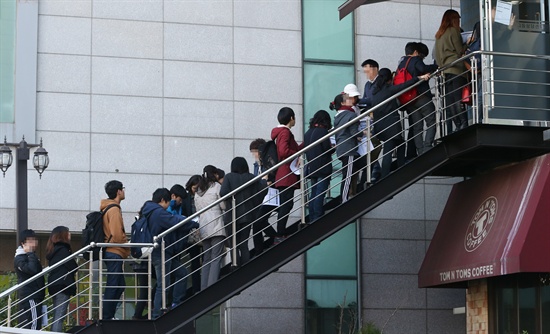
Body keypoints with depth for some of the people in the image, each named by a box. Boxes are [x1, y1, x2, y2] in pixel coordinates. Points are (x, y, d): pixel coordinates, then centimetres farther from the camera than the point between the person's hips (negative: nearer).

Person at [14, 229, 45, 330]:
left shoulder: (30, 256, 20)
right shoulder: (19, 259, -10)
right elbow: (32, 269, -26)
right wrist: (30, 253, -17)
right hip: (29, 297, -10)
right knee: (33, 324, -16)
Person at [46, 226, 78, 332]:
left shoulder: (53, 250, 16)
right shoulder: (63, 250, -11)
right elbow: (73, 267, -12)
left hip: (54, 286, 9)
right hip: (63, 286, -9)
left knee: (56, 316, 13)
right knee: (59, 316, -12)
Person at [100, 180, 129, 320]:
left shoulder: (106, 208, 15)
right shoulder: (114, 210, -15)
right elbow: (117, 234, -22)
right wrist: (128, 248, -8)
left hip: (111, 252, 10)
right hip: (115, 253, -10)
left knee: (119, 285, 16)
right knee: (113, 286, -5)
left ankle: (109, 315, 19)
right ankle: (106, 317, -1)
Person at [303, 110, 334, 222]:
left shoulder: (307, 133, 8)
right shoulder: (323, 131, -12)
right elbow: (327, 149, -13)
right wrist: (333, 148, 7)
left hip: (311, 168, 7)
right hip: (323, 167, -7)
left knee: (313, 194, 11)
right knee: (320, 193, -6)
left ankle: (312, 219, 14)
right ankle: (317, 217, -8)